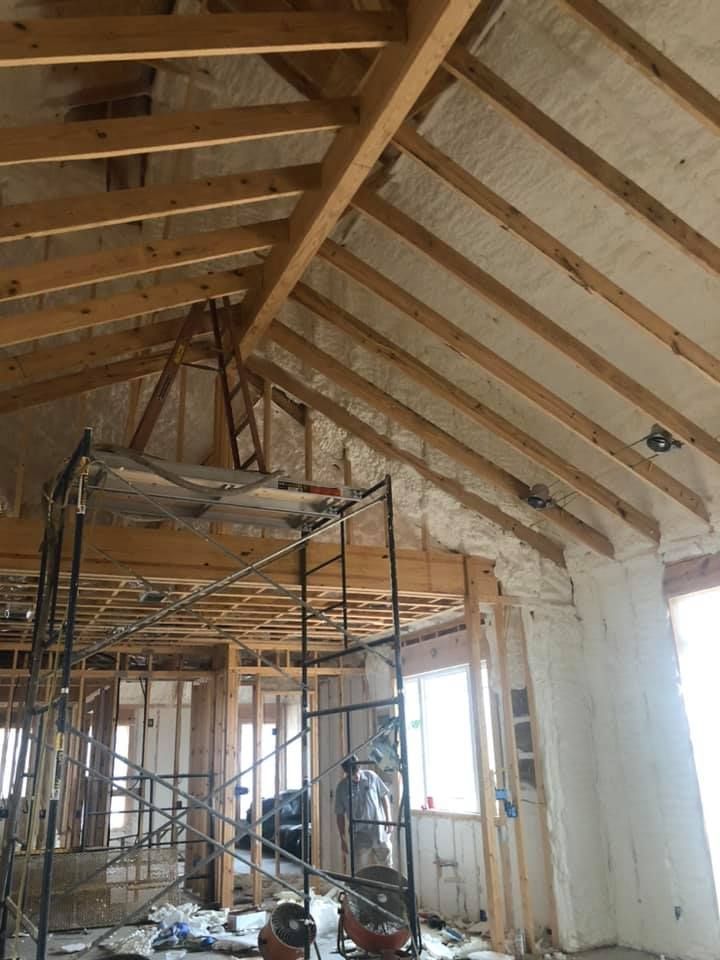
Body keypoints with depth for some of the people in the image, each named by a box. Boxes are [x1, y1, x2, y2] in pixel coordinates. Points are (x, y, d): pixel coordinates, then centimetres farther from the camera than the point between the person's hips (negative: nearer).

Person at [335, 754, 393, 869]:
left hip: (379, 830, 0)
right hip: (360, 834, 0)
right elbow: (340, 814, 1)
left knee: (386, 868, 6)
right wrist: (343, 839, 1)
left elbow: (384, 796, 4)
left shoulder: (371, 776, -6)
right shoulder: (342, 787, -6)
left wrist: (389, 819, -2)